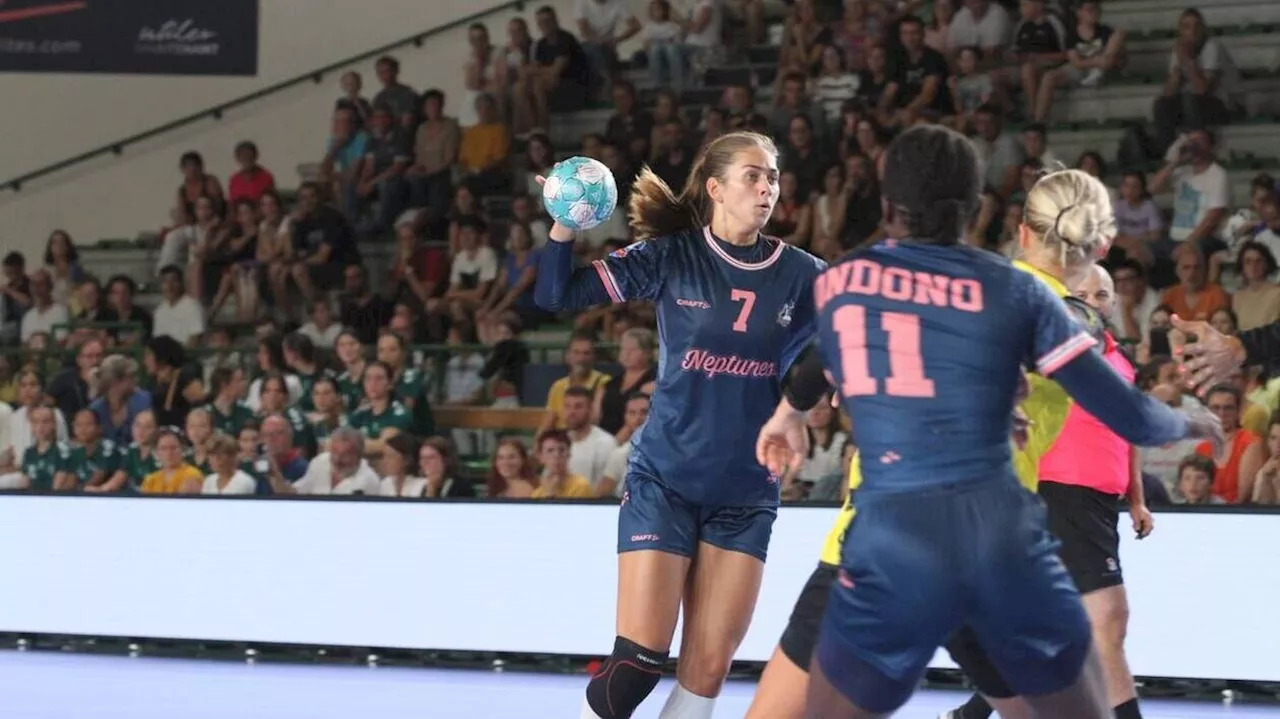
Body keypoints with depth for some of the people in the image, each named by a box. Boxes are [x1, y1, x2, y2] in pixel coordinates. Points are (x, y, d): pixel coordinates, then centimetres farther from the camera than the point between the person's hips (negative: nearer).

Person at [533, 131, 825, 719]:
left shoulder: (799, 274, 0)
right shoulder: (671, 257, -5)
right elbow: (555, 296, -8)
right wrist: (564, 228, -25)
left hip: (745, 495, 2)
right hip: (664, 481, -2)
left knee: (707, 671, 0)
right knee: (638, 660, -9)